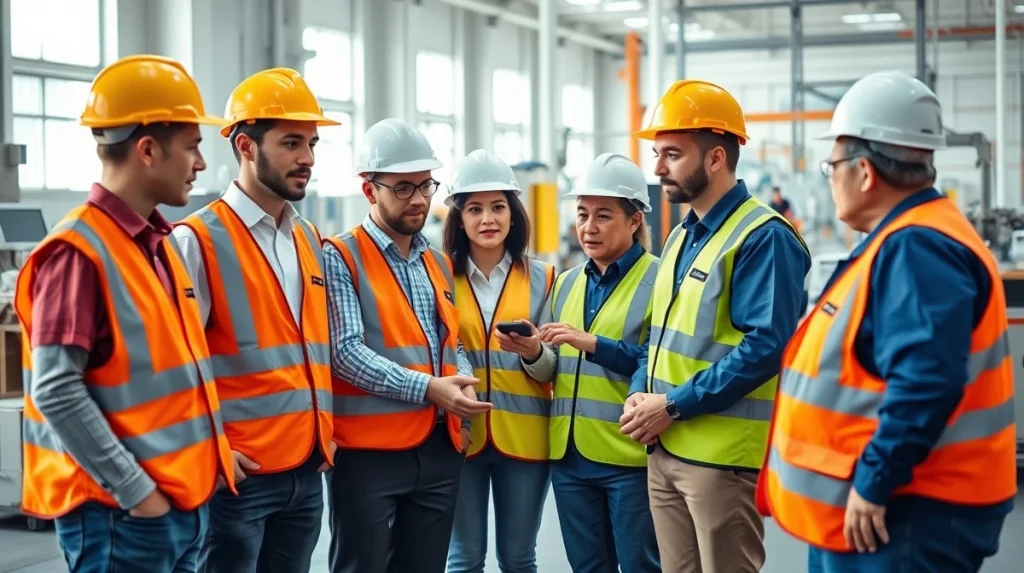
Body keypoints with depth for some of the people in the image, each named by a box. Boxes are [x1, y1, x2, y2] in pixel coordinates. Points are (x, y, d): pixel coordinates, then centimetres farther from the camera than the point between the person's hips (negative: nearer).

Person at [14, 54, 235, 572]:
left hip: (184, 500, 8)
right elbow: (56, 393, -20)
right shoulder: (77, 251, -15)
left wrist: (208, 459, 10)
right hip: (121, 513, -8)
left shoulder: (161, 243, 12)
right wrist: (135, 490, -18)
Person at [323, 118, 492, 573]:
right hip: (368, 449, -6)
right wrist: (427, 387, -22)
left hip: (440, 447, 6)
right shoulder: (340, 257, -6)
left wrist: (463, 382, -3)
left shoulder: (439, 263, 16)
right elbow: (345, 352, -16)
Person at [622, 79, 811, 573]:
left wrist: (674, 406, -19)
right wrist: (640, 393, 2)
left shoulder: (763, 237, -14)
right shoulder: (681, 237, 15)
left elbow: (766, 346, -22)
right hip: (664, 449, 9)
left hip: (723, 455, -9)